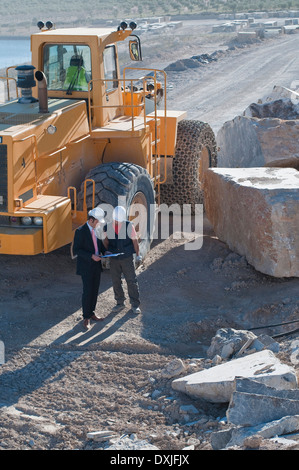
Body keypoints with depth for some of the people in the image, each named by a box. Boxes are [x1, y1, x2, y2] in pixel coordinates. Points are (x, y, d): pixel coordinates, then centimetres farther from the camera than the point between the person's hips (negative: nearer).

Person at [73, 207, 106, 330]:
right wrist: (91, 256, -23)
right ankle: (86, 318, 6)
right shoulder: (80, 231, -15)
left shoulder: (96, 230, 6)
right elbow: (76, 250, -16)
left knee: (95, 290, 12)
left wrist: (105, 252, 1)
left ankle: (91, 313, 25)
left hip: (96, 265, 7)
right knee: (87, 291, -5)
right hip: (86, 266, -7)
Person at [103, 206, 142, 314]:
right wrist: (106, 250, -8)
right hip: (114, 259, 2)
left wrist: (138, 254, 4)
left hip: (127, 258, -2)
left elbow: (134, 241, 1)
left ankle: (135, 305, 8)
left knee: (132, 281, -1)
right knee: (116, 282, 9)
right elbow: (105, 240, 10)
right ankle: (120, 303, 24)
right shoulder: (108, 227, -2)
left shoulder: (129, 226, -7)